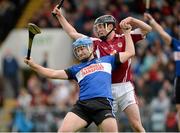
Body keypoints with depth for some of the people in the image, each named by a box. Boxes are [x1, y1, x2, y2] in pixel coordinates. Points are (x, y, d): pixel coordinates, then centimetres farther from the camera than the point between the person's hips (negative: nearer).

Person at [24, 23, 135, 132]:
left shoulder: (107, 60, 23)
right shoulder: (76, 69, 25)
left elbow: (130, 52, 25)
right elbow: (53, 74, 19)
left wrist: (126, 32, 28)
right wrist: (33, 65, 9)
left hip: (103, 104, -2)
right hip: (82, 105, 2)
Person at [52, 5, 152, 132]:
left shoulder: (124, 39, 8)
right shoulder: (96, 43, 13)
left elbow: (147, 29, 6)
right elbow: (73, 33, 17)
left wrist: (131, 20, -7)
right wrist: (60, 16, 17)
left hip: (125, 89, -2)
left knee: (137, 126, -6)